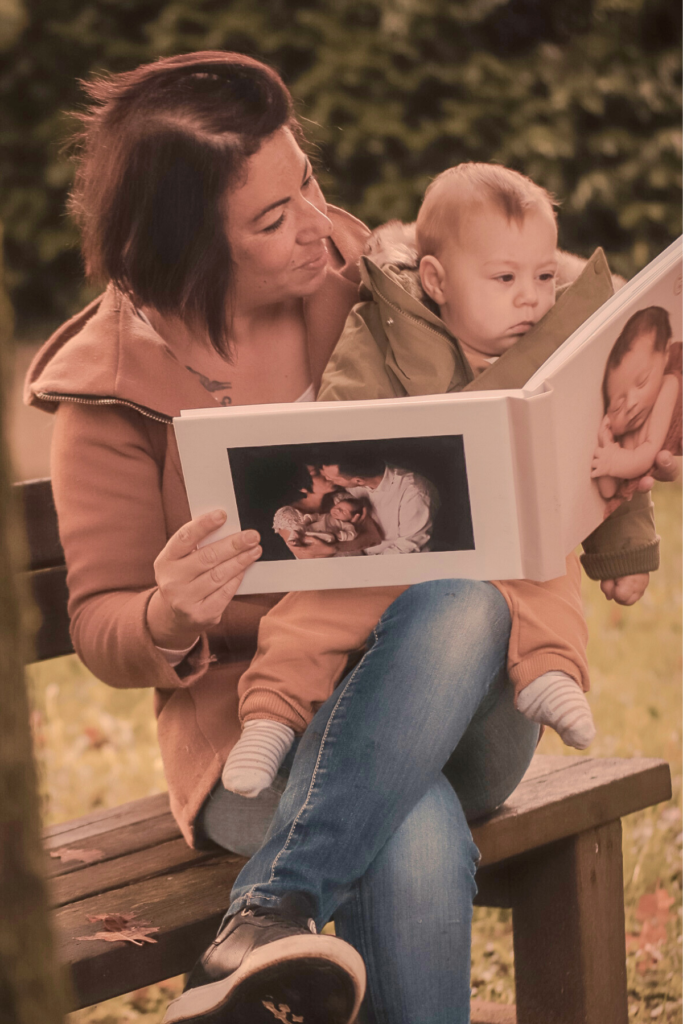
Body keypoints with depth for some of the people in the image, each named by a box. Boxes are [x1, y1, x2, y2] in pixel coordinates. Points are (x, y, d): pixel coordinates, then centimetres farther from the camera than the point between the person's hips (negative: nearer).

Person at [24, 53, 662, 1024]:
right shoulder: (113, 389, -3)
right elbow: (100, 628, 1)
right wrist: (168, 624, -24)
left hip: (453, 700, 3)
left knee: (467, 596, -35)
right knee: (417, 848, -38)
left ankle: (265, 922, -38)